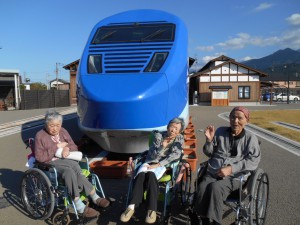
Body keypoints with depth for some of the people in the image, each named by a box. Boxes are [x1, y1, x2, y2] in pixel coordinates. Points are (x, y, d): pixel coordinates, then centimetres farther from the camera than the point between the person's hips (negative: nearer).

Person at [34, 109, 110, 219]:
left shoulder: (63, 131, 11)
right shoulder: (40, 136, -3)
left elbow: (74, 147, 12)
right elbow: (39, 157, -11)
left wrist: (67, 148, -12)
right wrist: (57, 147, -14)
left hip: (66, 159, 4)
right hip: (51, 163, -4)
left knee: (70, 172, -32)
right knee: (72, 171, -34)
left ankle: (80, 206, -28)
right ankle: (94, 197, -28)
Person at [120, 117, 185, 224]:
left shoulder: (180, 138, 0)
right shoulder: (158, 135, -1)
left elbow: (176, 154, -14)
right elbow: (153, 155, -7)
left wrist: (158, 164, -22)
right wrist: (162, 146, -27)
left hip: (166, 165, -2)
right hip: (151, 161, 2)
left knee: (151, 175, -34)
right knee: (141, 174, -32)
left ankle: (152, 210, -37)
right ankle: (132, 206, -35)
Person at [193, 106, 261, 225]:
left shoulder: (250, 138, 5)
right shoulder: (220, 131, 12)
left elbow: (253, 161, -7)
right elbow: (209, 153, 17)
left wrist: (231, 169, -18)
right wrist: (209, 140, -4)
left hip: (234, 176, -2)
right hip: (212, 172, 3)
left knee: (215, 188, -33)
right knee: (202, 188, -28)